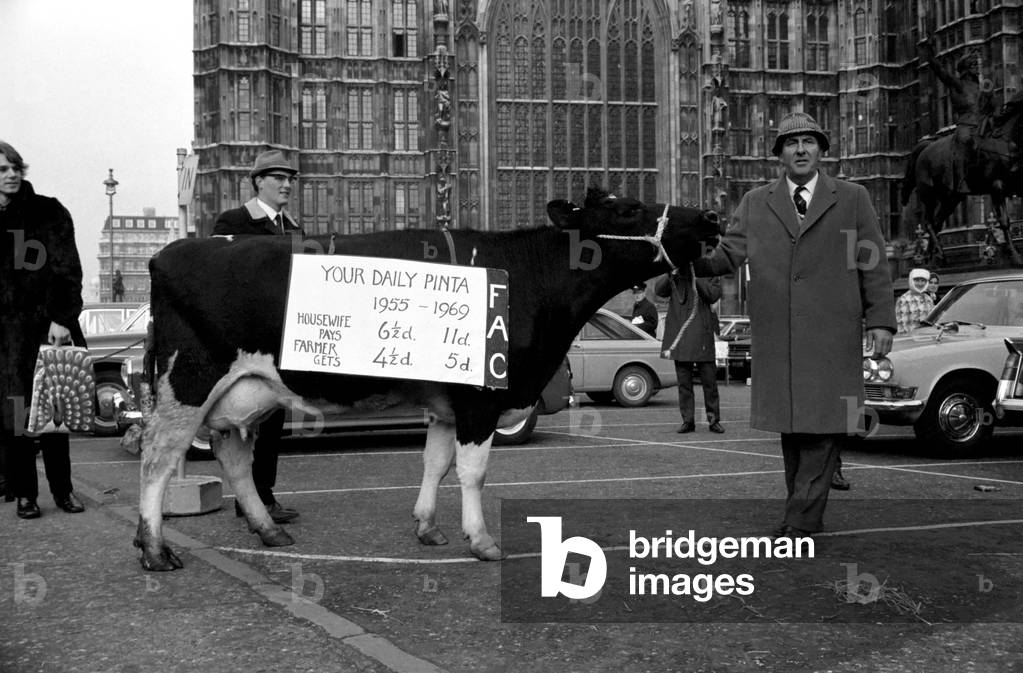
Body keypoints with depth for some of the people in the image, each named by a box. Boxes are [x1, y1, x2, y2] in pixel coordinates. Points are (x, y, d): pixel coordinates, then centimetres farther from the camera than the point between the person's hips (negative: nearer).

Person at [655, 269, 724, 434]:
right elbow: (658, 290, -3)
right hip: (680, 334, 2)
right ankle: (688, 420, 11)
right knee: (683, 381, 4)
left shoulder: (709, 274, 7)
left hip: (702, 334, -2)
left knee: (709, 380, 0)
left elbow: (714, 295, -9)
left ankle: (714, 420, 9)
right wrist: (673, 272, -12)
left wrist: (697, 276, -14)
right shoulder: (674, 277, 12)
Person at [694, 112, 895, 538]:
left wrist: (880, 321, -1)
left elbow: (873, 265, 8)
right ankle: (802, 513, 14)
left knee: (824, 423, -7)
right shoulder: (755, 204, 14)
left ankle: (803, 519, -6)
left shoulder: (853, 200, 10)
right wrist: (689, 261, -14)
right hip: (776, 338, 2)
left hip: (832, 338, -2)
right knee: (791, 426, 5)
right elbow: (728, 254, 6)